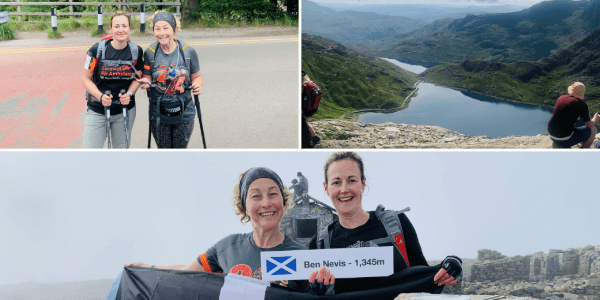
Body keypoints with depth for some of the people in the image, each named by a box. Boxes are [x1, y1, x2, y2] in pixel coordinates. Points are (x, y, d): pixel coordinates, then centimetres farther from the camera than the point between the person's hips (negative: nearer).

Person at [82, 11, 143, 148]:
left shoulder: (136, 51, -3)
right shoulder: (97, 50, -11)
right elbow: (87, 79, -4)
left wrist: (129, 94, -14)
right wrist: (100, 96, -21)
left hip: (125, 110, 2)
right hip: (97, 111, -2)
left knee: (122, 149, 14)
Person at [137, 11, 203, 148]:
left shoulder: (188, 51, -5)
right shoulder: (150, 52, -4)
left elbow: (197, 76, 5)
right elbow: (147, 79, 4)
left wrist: (197, 85, -17)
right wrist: (146, 83, -19)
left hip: (183, 113, 0)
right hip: (158, 114, 1)